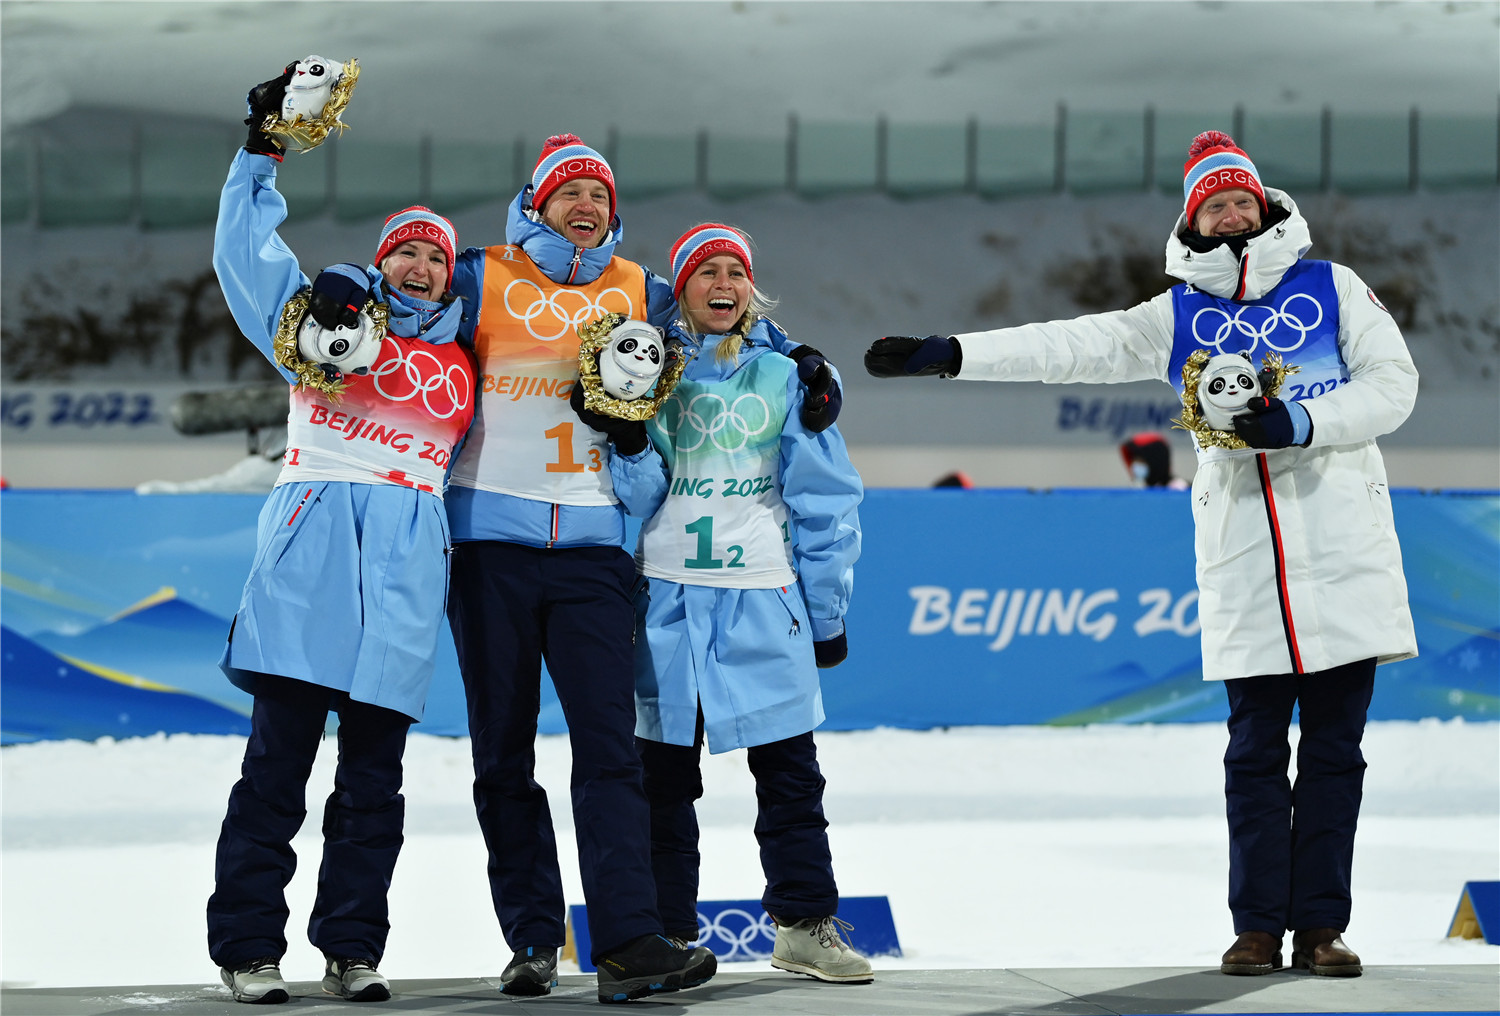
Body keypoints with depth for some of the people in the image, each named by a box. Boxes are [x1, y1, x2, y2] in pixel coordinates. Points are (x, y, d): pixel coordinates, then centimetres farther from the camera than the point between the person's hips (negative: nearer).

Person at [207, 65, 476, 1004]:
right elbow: (247, 248, 11)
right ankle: (248, 946, -4)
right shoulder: (324, 316, 15)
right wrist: (263, 153, 5)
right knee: (278, 757, -7)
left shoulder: (461, 367, 22)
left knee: (374, 772, 2)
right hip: (313, 535, -3)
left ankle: (353, 948, 7)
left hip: (408, 554, 3)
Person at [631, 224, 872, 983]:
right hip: (667, 595, -1)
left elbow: (825, 497, 9)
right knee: (665, 775, 4)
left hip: (763, 600, 1)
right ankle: (667, 932, 11)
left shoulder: (784, 375, 8)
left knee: (790, 770, 1)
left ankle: (805, 924, 9)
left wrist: (826, 609, 6)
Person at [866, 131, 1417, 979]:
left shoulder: (1332, 288, 9)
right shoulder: (1179, 317, 13)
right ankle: (1259, 927, 6)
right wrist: (948, 354, -3)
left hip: (1344, 553, -1)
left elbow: (1393, 385, 2)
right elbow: (1074, 347, 6)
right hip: (1242, 561, 1)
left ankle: (1321, 924, 4)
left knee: (1334, 749, 0)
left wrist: (1300, 423, -13)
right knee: (1255, 751, 1)